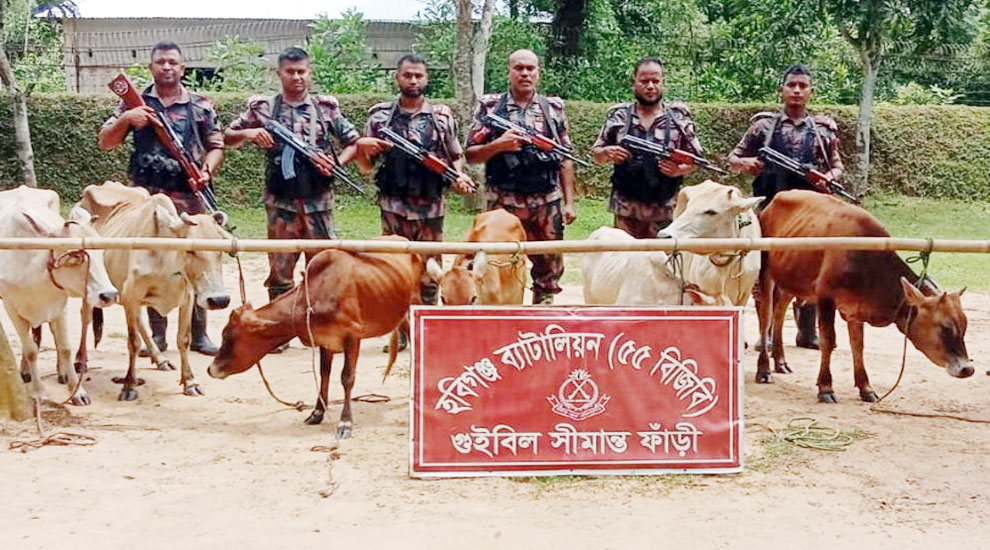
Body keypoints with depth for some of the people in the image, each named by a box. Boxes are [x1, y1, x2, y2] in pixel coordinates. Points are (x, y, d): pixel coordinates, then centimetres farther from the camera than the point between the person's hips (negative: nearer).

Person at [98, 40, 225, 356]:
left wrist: (207, 170, -10)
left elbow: (216, 146, 10)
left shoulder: (201, 106, 8)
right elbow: (105, 143, 7)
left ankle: (198, 335, 8)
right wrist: (125, 119, -11)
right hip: (147, 197, 1)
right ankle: (156, 335, 11)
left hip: (190, 199, 0)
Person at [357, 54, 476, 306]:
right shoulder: (380, 115, 4)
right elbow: (365, 165, 9)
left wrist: (459, 175, -7)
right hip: (393, 207, 0)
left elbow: (456, 156, 14)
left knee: (428, 274, 6)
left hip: (431, 208, 0)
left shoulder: (442, 116, 6)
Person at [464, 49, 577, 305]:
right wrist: (498, 145, -16)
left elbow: (565, 159, 10)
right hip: (504, 203, -2)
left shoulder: (554, 107, 9)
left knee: (550, 269, 8)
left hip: (548, 202, 2)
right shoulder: (490, 106, 3)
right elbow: (471, 154, 2)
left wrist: (569, 202, 4)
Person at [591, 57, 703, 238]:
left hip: (664, 213, -1)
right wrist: (607, 153, -9)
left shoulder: (679, 117, 6)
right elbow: (596, 154, 14)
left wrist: (679, 170, -11)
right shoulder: (618, 116, 8)